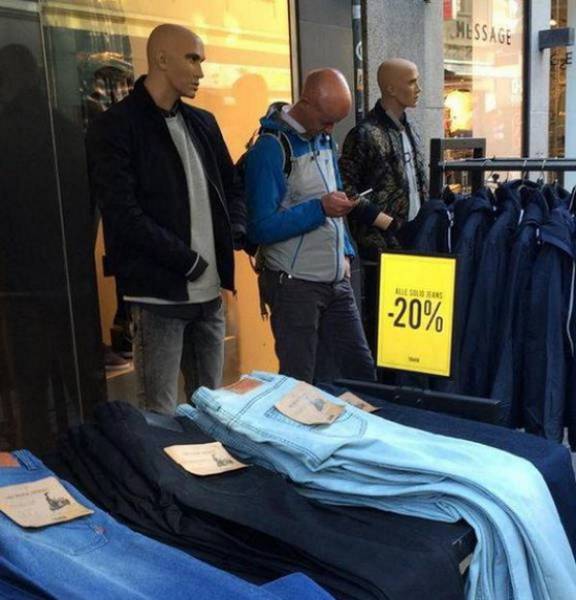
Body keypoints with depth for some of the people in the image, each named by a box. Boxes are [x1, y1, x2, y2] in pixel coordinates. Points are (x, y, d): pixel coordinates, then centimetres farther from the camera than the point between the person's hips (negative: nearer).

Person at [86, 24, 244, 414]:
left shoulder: (203, 122, 15)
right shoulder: (115, 127, -6)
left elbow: (231, 185, 22)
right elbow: (124, 215, -15)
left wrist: (236, 233, 2)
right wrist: (189, 261, -14)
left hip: (209, 290, 7)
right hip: (159, 293, -6)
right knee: (162, 416, -1)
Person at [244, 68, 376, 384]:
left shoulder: (323, 138, 9)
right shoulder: (271, 148, -15)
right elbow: (260, 228, -19)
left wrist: (345, 252, 11)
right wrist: (319, 209, -24)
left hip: (336, 280, 7)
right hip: (295, 285, -7)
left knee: (361, 369, 11)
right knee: (299, 383, 3)